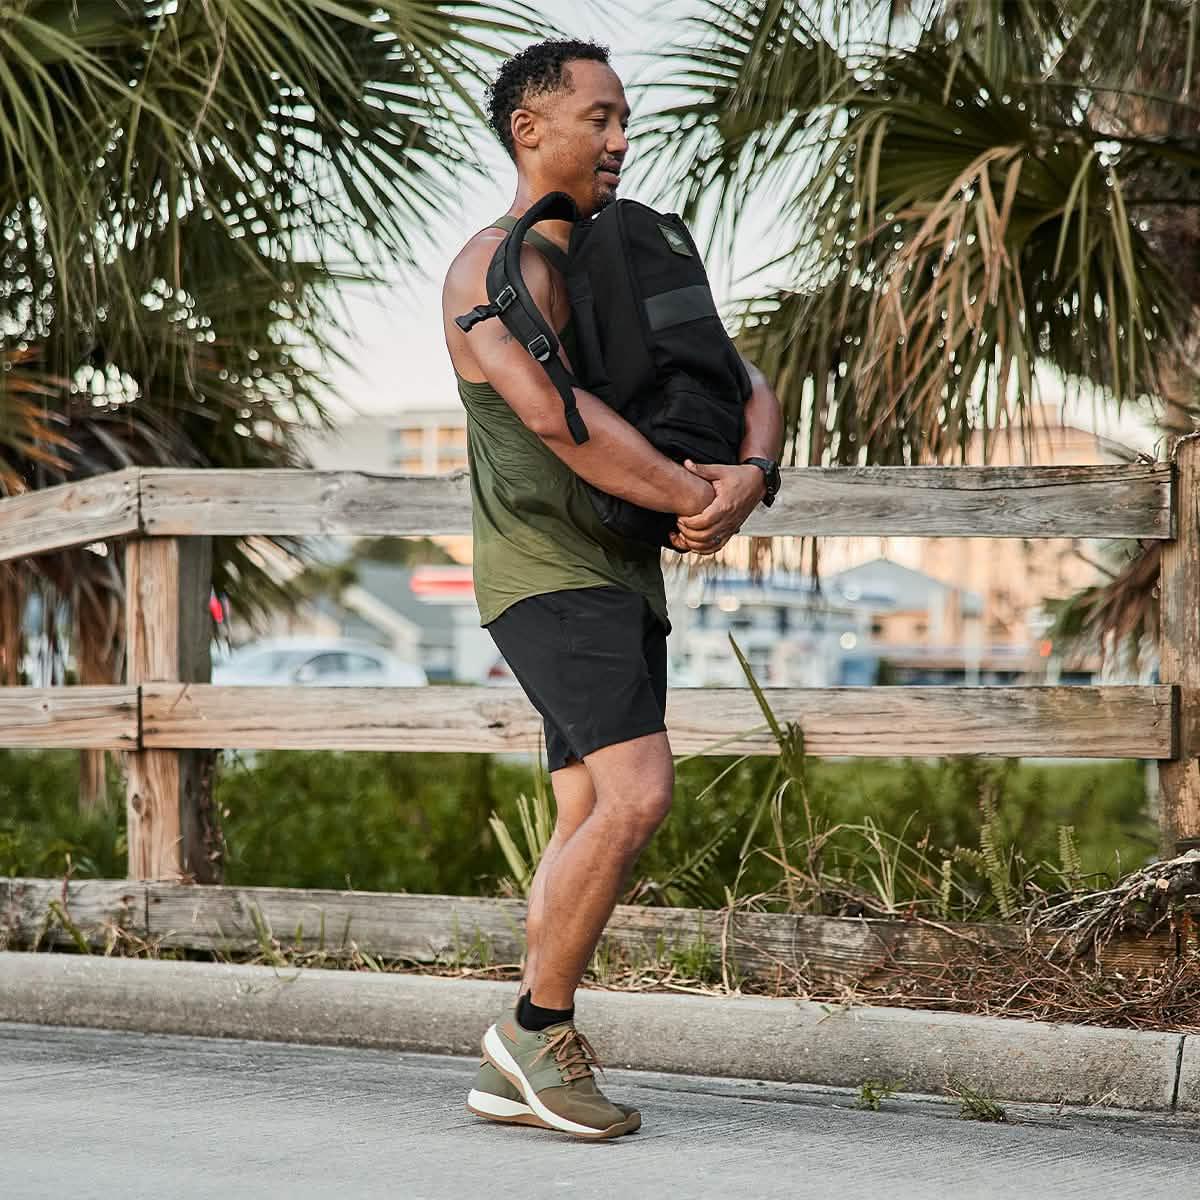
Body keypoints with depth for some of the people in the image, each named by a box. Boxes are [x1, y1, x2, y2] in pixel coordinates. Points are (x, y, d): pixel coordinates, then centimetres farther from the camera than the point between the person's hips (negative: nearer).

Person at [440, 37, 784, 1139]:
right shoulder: (496, 270, -10)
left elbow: (747, 391, 12)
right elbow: (557, 417, -26)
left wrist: (749, 476, -11)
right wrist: (693, 499, -19)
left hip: (622, 573, 9)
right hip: (545, 571, -9)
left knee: (593, 822, 6)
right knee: (638, 794, -21)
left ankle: (513, 1072, 11)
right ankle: (540, 1024, -7)